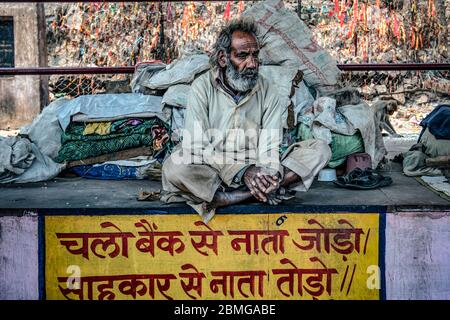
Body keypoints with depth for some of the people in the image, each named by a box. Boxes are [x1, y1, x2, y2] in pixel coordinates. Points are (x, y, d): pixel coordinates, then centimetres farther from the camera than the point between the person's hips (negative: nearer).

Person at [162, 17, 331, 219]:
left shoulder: (268, 91, 1)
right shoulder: (202, 87, -6)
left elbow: (269, 148, -6)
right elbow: (197, 148, -14)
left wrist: (269, 175, -31)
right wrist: (242, 171, -28)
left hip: (255, 171, 3)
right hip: (213, 171, -3)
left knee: (320, 150, -14)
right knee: (174, 167, -32)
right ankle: (264, 193, -25)